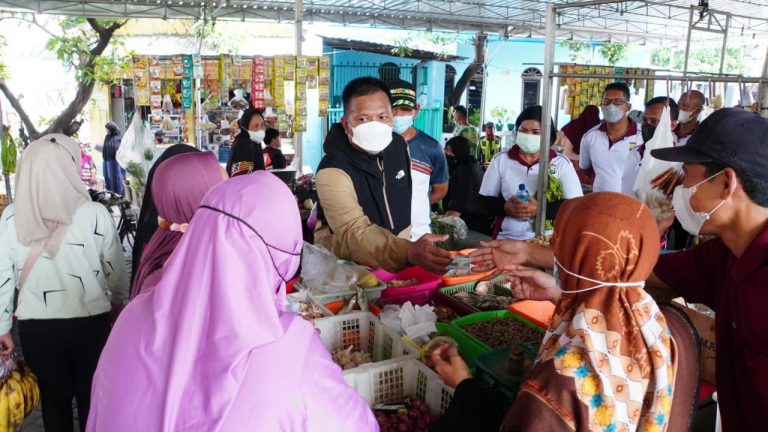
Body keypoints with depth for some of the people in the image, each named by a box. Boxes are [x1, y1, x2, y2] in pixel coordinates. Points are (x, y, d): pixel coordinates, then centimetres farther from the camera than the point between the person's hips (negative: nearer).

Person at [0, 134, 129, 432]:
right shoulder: (95, 214, -15)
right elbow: (115, 268, -4)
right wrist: (119, 300, 16)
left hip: (36, 327, 2)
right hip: (91, 322, -1)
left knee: (54, 397, 21)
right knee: (92, 396, 19)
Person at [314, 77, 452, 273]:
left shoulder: (398, 145, -1)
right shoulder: (333, 172, -23)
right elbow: (355, 234, -35)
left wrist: (409, 248, 16)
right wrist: (408, 252, -49)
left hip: (398, 261, 7)